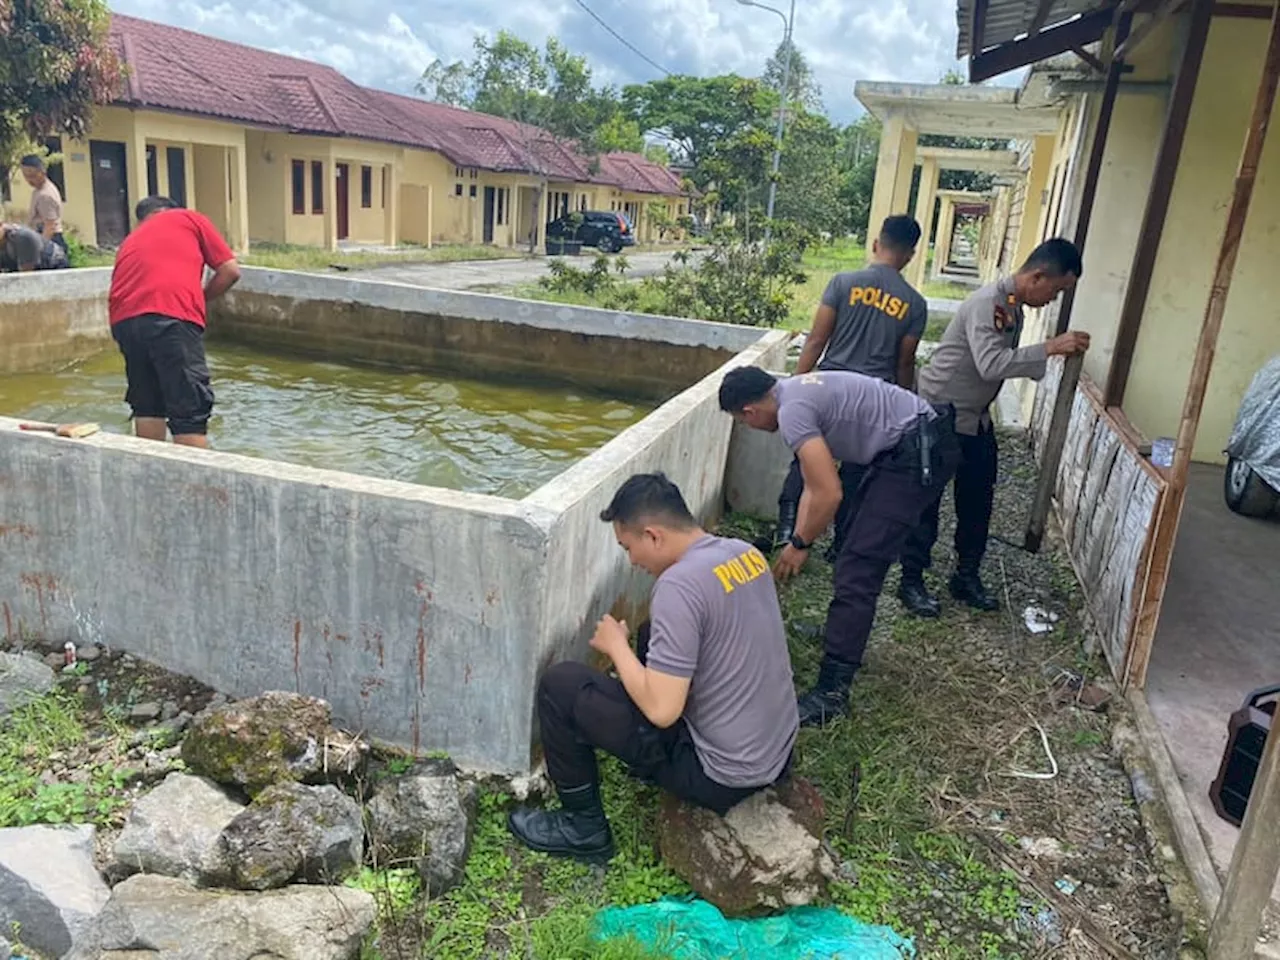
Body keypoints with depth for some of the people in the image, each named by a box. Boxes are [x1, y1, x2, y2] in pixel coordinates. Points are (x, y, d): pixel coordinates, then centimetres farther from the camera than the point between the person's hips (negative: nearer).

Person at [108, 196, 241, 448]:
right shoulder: (190, 218, 23)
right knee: (191, 410, -5)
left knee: (146, 406, 19)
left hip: (123, 319, 5)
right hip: (172, 316, -5)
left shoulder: (129, 241, 34)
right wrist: (199, 298, 26)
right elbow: (231, 270, 14)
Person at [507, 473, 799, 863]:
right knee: (656, 642, 24)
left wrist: (616, 645, -9)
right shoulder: (746, 552, 1)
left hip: (725, 776, -8)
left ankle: (584, 827, 13)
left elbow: (662, 710, -26)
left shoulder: (680, 583, -25)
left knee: (560, 685, -4)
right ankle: (652, 759, 35)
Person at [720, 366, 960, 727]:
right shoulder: (797, 393, 14)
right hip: (916, 444, 11)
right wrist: (798, 542, 19)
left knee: (858, 567, -12)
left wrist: (799, 544, -4)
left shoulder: (791, 411, -17)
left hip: (919, 452, -11)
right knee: (859, 540, 25)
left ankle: (832, 690, -10)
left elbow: (829, 494, -20)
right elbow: (813, 487, 18)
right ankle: (844, 633, 43)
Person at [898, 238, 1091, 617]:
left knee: (978, 499, 14)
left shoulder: (1015, 307, 6)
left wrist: (1052, 355, 5)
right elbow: (990, 365, -35)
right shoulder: (987, 302, -23)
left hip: (976, 419, 9)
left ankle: (966, 576, 29)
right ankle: (911, 582, 14)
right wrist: (1050, 348, -33)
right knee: (926, 501, 2)